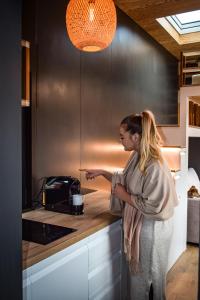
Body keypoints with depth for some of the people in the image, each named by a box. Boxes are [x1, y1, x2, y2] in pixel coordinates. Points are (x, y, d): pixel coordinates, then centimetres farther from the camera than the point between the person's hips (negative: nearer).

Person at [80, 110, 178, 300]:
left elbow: (151, 206, -27)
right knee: (136, 273, 23)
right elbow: (126, 181, 14)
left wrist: (123, 195, -17)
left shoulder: (155, 166, -28)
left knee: (146, 277, 14)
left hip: (151, 229, -8)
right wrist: (102, 173, 8)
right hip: (137, 224, 8)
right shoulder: (137, 157, -1)